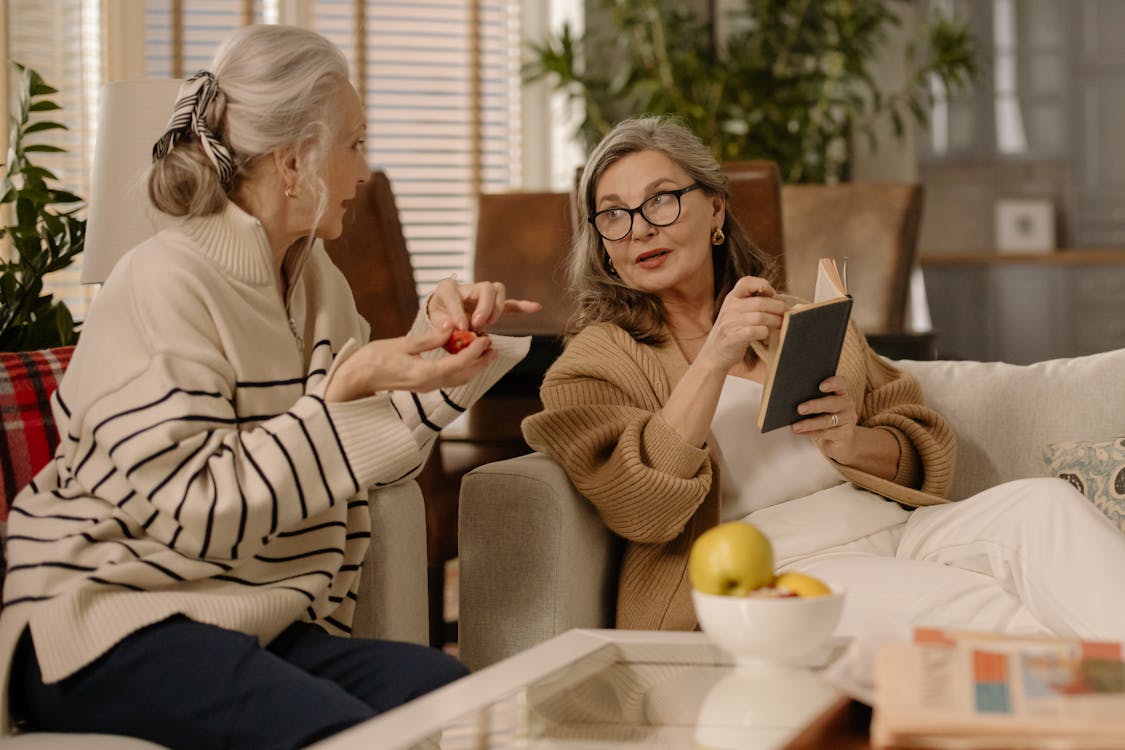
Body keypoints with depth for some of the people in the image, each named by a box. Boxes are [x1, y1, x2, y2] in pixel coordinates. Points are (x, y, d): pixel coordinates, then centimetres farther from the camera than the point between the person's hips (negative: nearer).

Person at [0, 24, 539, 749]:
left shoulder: (313, 277, 12)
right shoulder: (167, 285, -15)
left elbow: (366, 458, 20)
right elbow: (193, 512, -22)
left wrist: (437, 331, 6)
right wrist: (346, 388, -23)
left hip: (257, 619, 8)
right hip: (104, 617, -8)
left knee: (451, 689, -20)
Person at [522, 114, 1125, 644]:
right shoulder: (596, 362, 11)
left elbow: (926, 450, 21)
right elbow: (640, 509, -8)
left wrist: (852, 445, -2)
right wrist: (713, 359, -14)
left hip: (896, 533, 5)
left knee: (1042, 504, -24)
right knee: (973, 609, -31)